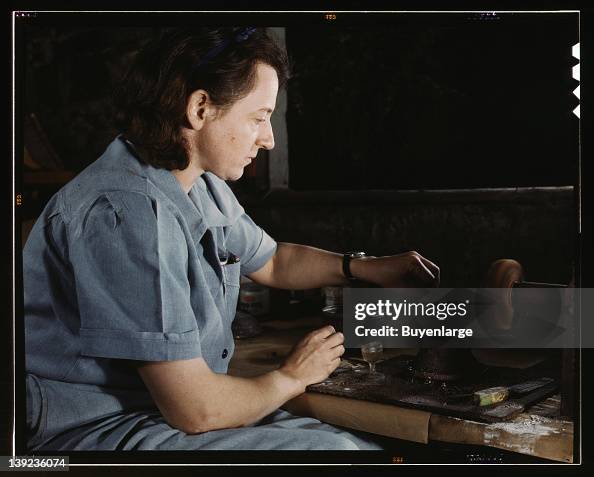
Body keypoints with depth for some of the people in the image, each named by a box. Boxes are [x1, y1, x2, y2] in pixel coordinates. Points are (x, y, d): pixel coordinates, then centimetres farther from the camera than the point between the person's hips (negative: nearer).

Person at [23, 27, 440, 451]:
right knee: (334, 450, -22)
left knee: (365, 445, 0)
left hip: (171, 407, 9)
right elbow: (194, 409, -26)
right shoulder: (128, 214, -26)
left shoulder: (206, 189, 6)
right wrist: (293, 377, -7)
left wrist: (366, 268, 10)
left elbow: (271, 260, 25)